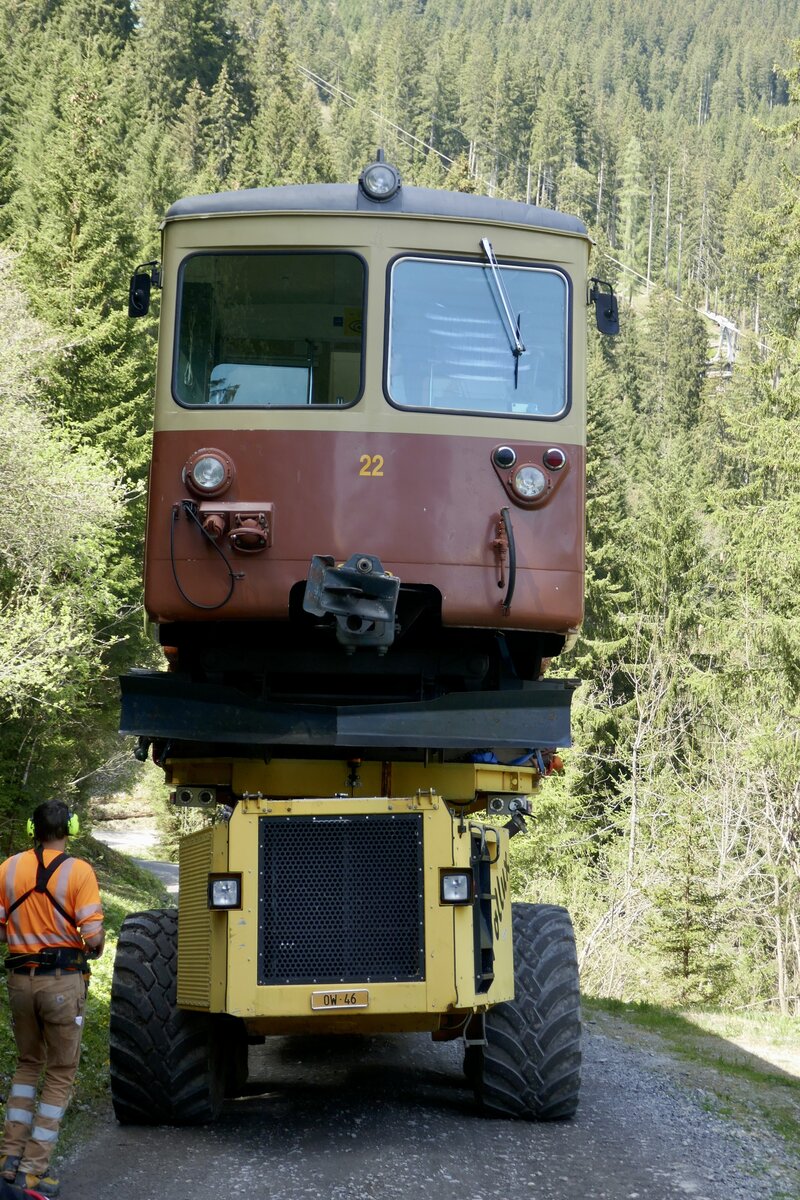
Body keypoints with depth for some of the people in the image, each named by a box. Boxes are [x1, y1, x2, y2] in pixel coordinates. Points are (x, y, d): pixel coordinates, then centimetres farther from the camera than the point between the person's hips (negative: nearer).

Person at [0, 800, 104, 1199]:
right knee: (60, 1074, 9)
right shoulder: (79, 872, -11)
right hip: (63, 980, -4)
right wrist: (95, 949, 7)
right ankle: (33, 1168, 4)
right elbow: (92, 935, -16)